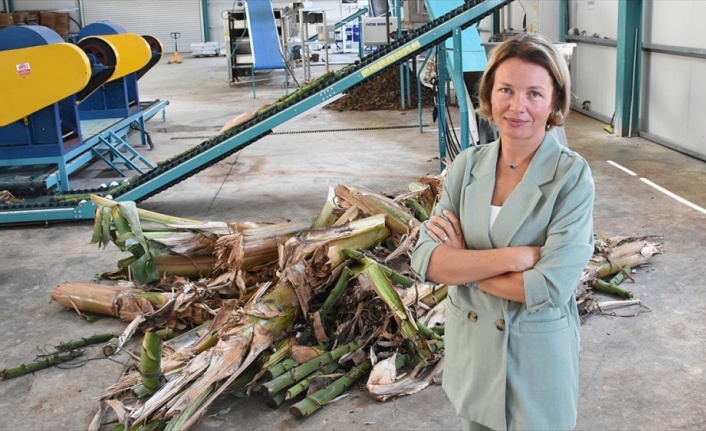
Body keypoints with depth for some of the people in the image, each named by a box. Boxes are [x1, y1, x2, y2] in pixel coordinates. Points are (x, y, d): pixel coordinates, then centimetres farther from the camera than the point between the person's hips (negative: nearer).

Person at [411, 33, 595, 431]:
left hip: (537, 353, -4)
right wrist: (512, 256, -25)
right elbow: (426, 259, -13)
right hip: (470, 345, 4)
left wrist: (462, 262, -15)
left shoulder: (572, 176, -17)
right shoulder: (468, 165, -5)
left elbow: (550, 287, -25)